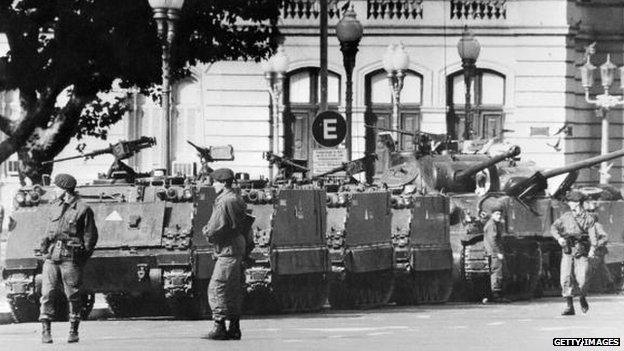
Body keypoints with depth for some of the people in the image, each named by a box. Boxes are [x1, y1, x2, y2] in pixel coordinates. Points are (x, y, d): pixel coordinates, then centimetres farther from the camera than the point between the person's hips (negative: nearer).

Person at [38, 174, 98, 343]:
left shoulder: (82, 209, -3)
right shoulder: (57, 206, 14)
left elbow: (91, 236, 0)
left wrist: (83, 256, -5)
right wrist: (45, 242, 12)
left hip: (70, 258, -5)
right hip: (52, 256, 5)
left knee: (73, 296, 1)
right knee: (47, 293, -5)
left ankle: (73, 330, 12)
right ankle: (45, 329, -3)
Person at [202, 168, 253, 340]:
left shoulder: (224, 202, -16)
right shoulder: (237, 200, 15)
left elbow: (214, 229, -20)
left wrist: (206, 231, 2)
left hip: (228, 250, -10)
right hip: (239, 248, 10)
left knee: (217, 288, -9)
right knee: (234, 291, 12)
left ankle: (219, 328, -11)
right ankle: (234, 329, 14)